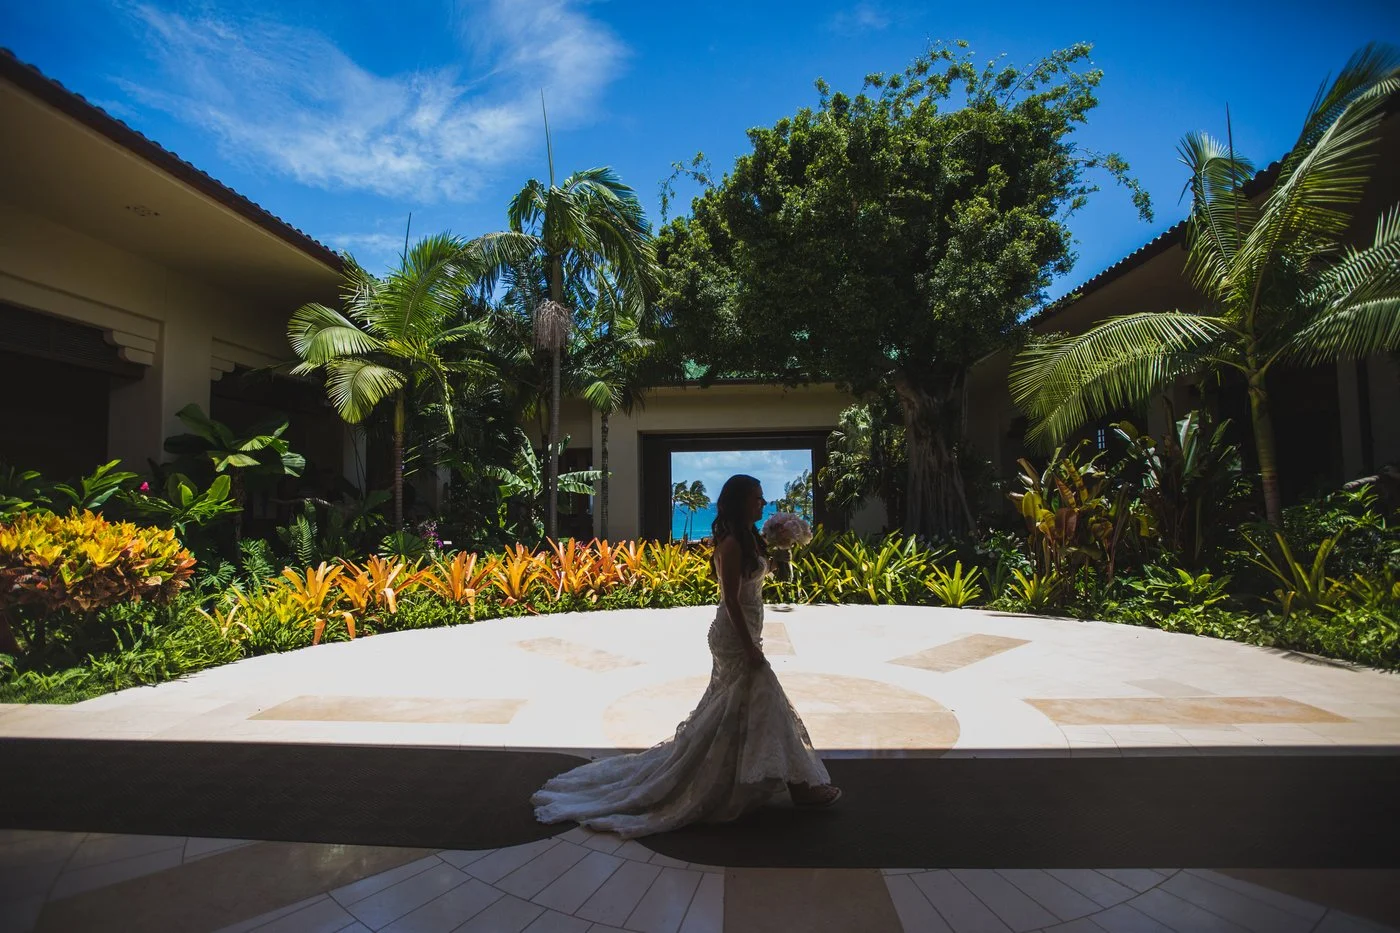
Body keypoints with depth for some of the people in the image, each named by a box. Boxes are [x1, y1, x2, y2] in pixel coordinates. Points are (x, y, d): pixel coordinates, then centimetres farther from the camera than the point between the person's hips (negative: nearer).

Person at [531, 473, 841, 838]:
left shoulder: (748, 538, 9)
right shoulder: (732, 544, -20)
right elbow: (731, 599, -22)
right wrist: (750, 646, -21)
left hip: (740, 634, 10)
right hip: (736, 637, -10)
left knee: (729, 709, 18)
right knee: (764, 704, -1)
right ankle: (799, 784, 10)